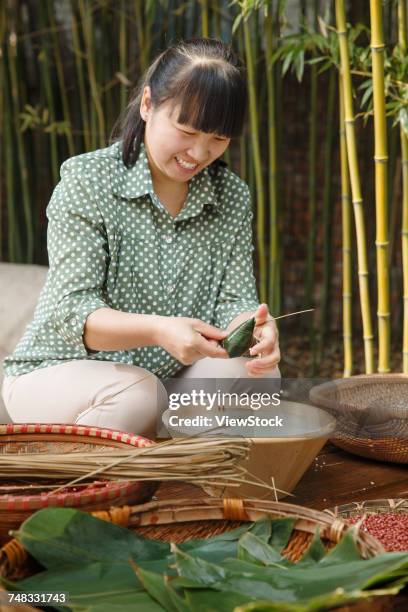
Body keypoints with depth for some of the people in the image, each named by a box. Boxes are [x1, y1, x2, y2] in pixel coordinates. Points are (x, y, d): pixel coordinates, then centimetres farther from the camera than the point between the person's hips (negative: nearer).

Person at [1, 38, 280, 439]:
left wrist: (252, 327, -30)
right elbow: (71, 311, -20)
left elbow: (234, 298, -4)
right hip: (58, 373, -4)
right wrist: (157, 330, -40)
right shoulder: (87, 180, -13)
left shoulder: (232, 197, 2)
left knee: (260, 373, -20)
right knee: (138, 395, -34)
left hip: (169, 379, 5)